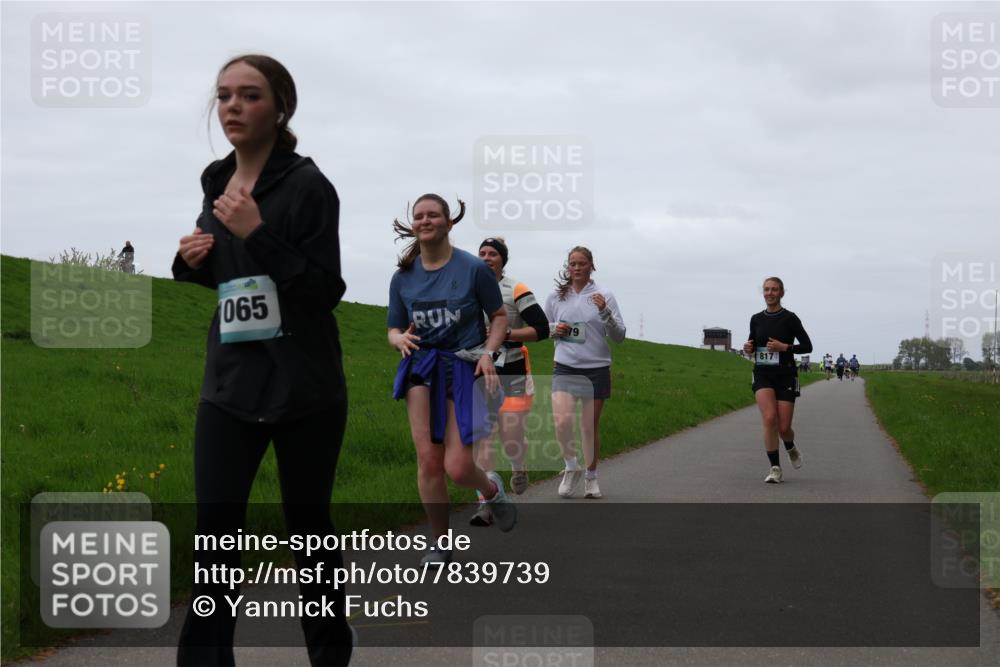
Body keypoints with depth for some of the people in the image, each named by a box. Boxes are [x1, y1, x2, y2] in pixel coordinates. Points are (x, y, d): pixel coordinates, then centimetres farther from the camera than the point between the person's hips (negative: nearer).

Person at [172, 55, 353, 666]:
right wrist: (194, 262, 0)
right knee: (215, 529, -2)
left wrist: (258, 233, -24)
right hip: (231, 384, 5)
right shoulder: (218, 182, 8)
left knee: (308, 525, 7)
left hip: (304, 388, -5)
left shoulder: (307, 186, -10)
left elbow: (326, 290, -16)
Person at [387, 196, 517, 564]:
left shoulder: (473, 269, -4)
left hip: (464, 367, -2)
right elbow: (394, 330, 12)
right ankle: (440, 542, 6)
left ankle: (491, 488, 28)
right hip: (421, 365, 3)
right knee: (428, 459, -11)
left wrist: (488, 352, -11)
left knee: (457, 468, -9)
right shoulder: (403, 277, 5)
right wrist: (401, 339, -12)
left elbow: (499, 316, 5)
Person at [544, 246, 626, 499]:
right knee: (562, 421, -18)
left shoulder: (603, 296, 0)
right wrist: (555, 329, -3)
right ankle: (571, 467, 5)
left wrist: (605, 312, -17)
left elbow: (619, 335, 0)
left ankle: (591, 476, 24)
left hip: (596, 369, -1)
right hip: (565, 367, 1)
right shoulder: (556, 297, 5)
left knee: (590, 426, 6)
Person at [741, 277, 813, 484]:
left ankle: (791, 447, 36)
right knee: (769, 418, -19)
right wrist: (748, 348, -2)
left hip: (785, 375, -2)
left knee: (783, 427, -2)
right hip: (762, 375, 2)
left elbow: (807, 346, -3)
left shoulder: (789, 318, -4)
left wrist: (784, 347, -16)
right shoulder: (756, 319, 8)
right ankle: (775, 468, -11)